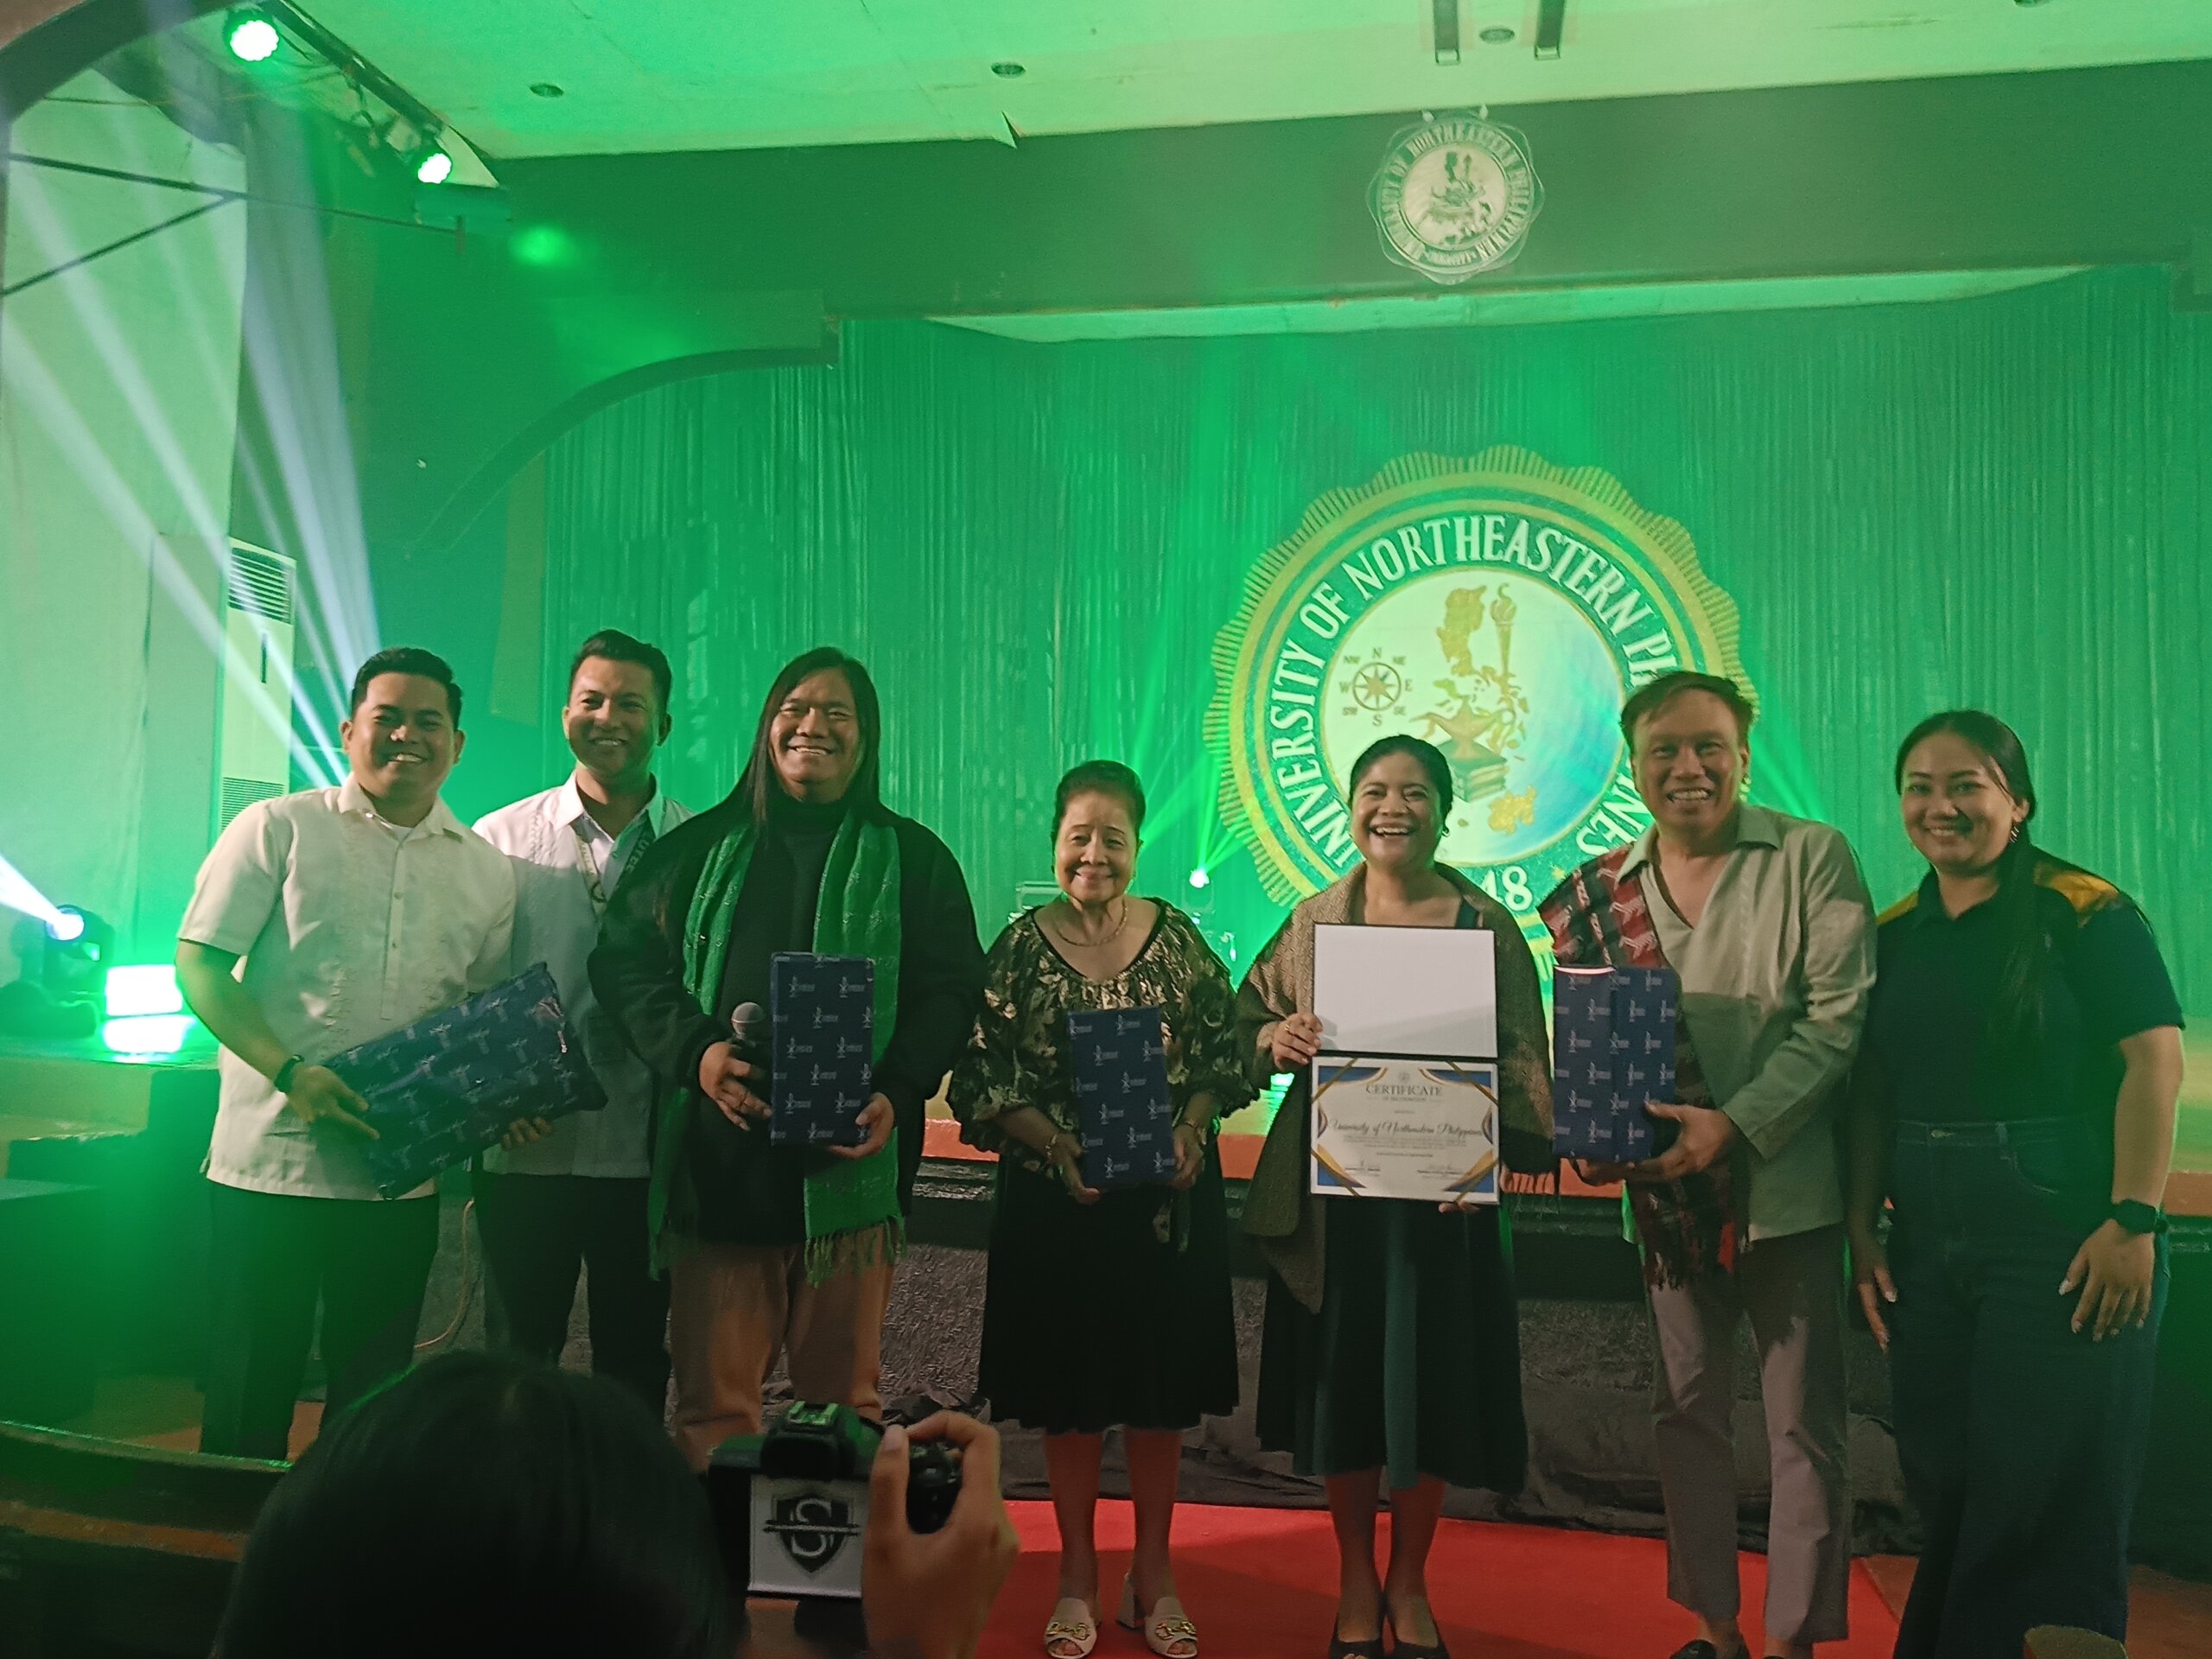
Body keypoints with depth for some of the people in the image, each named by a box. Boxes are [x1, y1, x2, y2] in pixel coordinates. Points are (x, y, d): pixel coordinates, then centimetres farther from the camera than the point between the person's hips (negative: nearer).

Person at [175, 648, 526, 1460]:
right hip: (270, 1163, -3)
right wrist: (291, 1073, -17)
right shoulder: (278, 829, 0)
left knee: (372, 1397, 13)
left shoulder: (486, 871, 10)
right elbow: (198, 966, -4)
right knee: (248, 1396, 5)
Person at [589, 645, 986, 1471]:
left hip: (849, 1164, -1)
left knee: (844, 1399, 6)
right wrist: (695, 1052, -12)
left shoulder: (912, 859, 10)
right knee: (713, 1402, 3)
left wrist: (898, 1093, -13)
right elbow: (623, 962, 6)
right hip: (716, 1161, 1)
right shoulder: (700, 848, 12)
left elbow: (952, 989, 4)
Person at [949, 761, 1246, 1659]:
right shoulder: (1021, 946, -2)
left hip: (1169, 1197, 1)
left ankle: (1152, 1573, 27)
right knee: (1068, 1390, 9)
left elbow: (1222, 1054, 2)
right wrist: (1054, 1143, -18)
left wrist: (1189, 1130, -14)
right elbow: (985, 1076, -4)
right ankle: (1077, 1574, 27)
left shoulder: (1179, 939, 0)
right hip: (1053, 1199, -1)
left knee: (1161, 1389, 10)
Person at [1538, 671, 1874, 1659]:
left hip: (1786, 1185, -4)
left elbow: (1838, 1018, -11)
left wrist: (1736, 1123, -22)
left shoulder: (1812, 858, -5)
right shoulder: (1601, 892, 6)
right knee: (1686, 1411, 14)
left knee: (1802, 1426, 4)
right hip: (1669, 1192, 4)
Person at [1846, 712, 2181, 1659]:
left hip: (2065, 1243, -5)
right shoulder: (1894, 935, 9)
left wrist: (2134, 1219, -19)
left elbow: (2153, 1061, -12)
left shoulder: (2088, 914, -7)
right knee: (1945, 1492, 15)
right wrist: (1863, 1229, 4)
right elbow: (1873, 1094, 10)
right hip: (1928, 1250, 6)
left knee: (2051, 1503, 3)